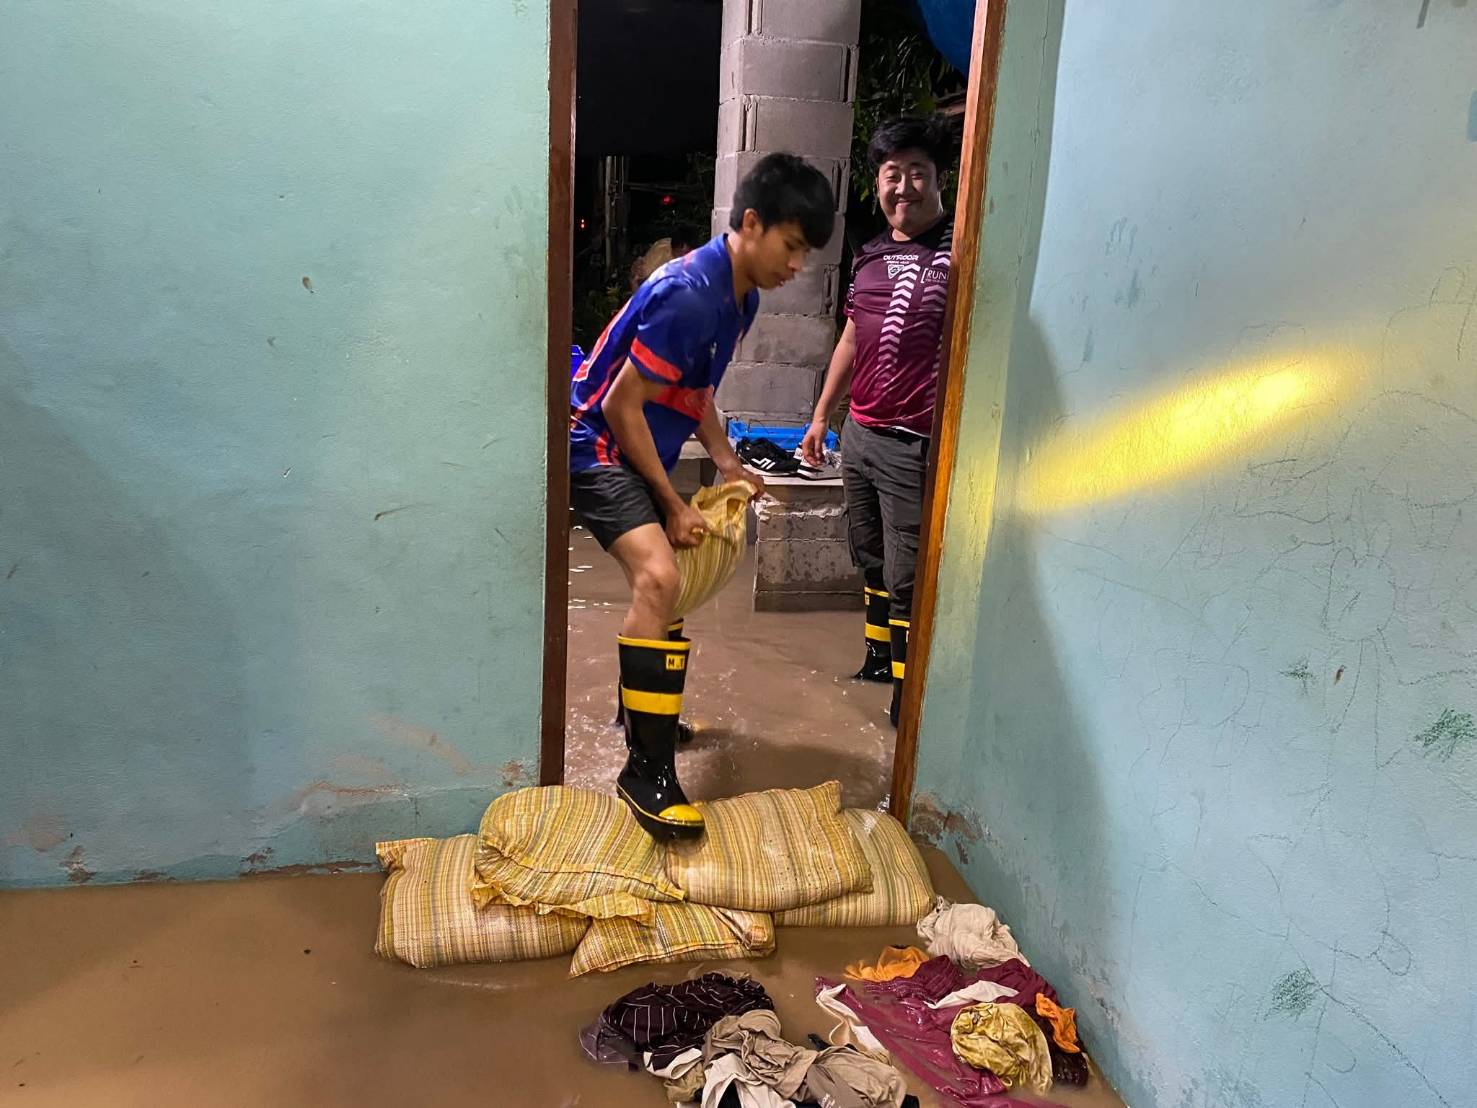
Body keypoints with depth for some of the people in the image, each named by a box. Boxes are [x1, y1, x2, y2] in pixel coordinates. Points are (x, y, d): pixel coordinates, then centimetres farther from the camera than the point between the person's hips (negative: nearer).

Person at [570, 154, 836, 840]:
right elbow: (621, 407, -24)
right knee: (657, 578, -28)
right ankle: (647, 770, -22)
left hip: (642, 454, 10)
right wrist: (674, 505, -18)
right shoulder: (687, 294, -25)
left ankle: (641, 709, 44)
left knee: (664, 582, 22)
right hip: (600, 447, -10)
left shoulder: (740, 297, 5)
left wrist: (726, 462, 4)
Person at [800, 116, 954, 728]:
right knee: (869, 556, 20)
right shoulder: (870, 256, 12)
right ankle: (879, 655, 39)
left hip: (915, 445, -7)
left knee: (906, 574, -2)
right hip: (859, 432, 7)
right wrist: (821, 416, 21)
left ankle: (909, 690, 14)